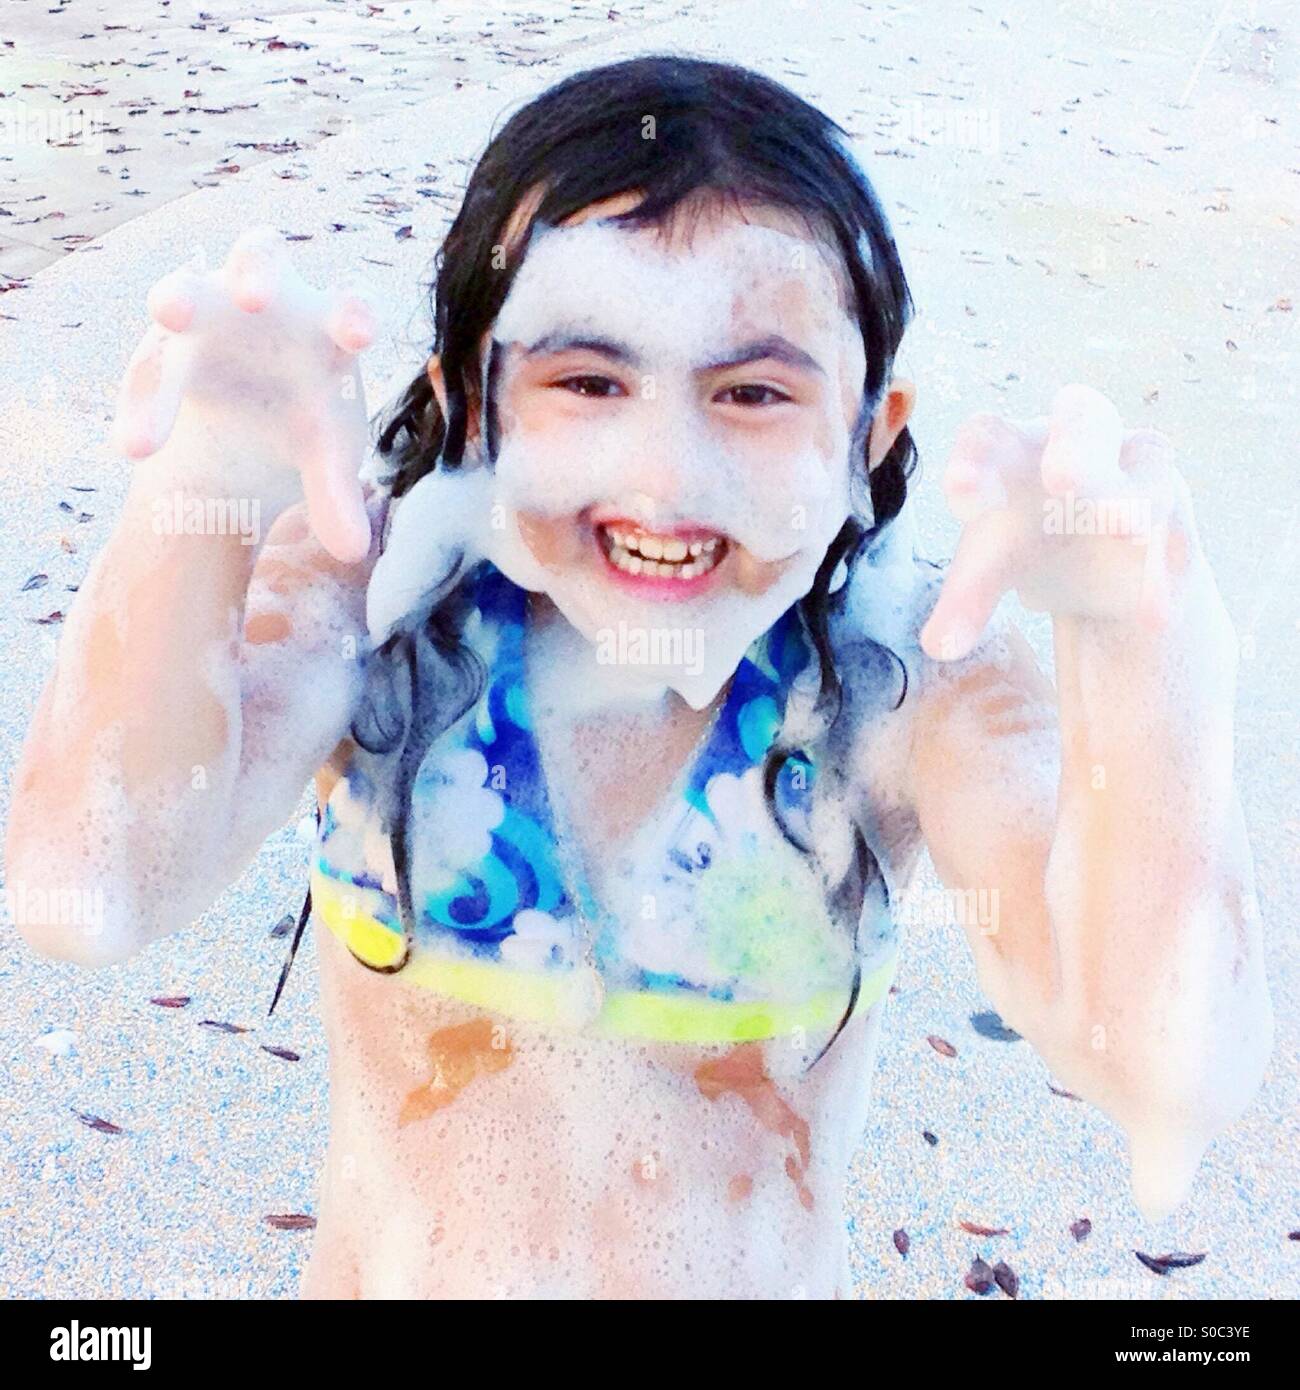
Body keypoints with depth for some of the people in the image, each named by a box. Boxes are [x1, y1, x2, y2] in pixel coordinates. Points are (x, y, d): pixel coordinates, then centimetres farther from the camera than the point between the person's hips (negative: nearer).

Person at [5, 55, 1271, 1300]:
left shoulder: (907, 681, -21)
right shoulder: (372, 595, -20)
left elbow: (1172, 1069, -33)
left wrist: (1137, 633, -47)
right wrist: (198, 492, -47)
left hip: (767, 1275, 0)